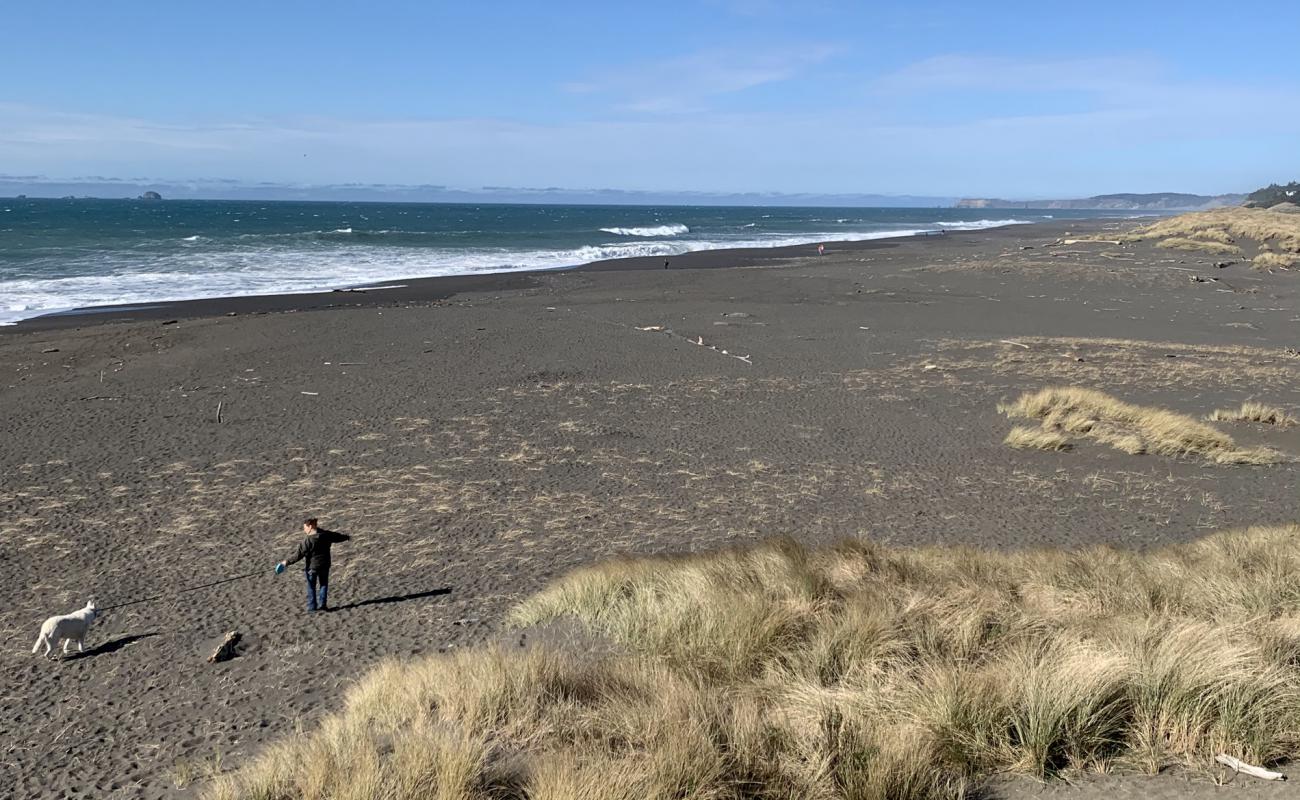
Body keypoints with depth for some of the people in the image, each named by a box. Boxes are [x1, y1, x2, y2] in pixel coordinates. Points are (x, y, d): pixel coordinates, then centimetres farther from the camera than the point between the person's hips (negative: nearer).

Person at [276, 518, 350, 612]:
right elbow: (338, 536, 11)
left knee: (311, 587, 11)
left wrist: (286, 562, -13)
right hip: (324, 565, 4)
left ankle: (312, 607, 14)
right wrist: (347, 537, 31)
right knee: (323, 584, 20)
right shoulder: (326, 535, -6)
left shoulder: (307, 542, -21)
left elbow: (298, 555, -20)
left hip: (312, 567, -4)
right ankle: (322, 603, 18)